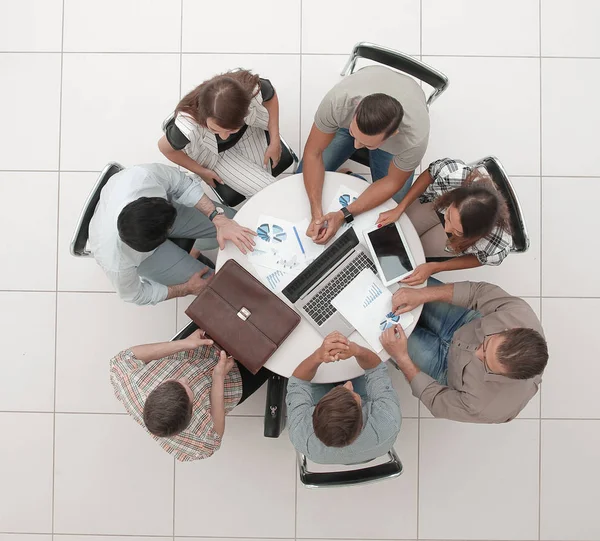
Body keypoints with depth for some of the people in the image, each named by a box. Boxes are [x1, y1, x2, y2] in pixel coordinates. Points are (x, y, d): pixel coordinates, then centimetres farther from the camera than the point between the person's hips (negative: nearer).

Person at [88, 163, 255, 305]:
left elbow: (183, 184, -23)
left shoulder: (143, 175, -44)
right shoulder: (116, 264, -43)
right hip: (140, 253, -3)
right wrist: (188, 289, -15)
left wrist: (219, 219, -34)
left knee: (234, 221, 0)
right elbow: (135, 295, -20)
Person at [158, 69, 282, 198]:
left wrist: (275, 142, -14)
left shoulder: (253, 89, -42)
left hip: (248, 131, 2)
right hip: (217, 152, -2)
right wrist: (201, 171, -8)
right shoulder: (188, 126, -45)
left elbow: (271, 97, -14)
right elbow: (165, 148, -20)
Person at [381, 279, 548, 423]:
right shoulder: (520, 312, -36)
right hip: (468, 326, 3)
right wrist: (421, 294, -35)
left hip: (450, 368, -3)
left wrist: (401, 358, -33)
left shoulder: (488, 407, -42)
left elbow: (437, 402, -25)